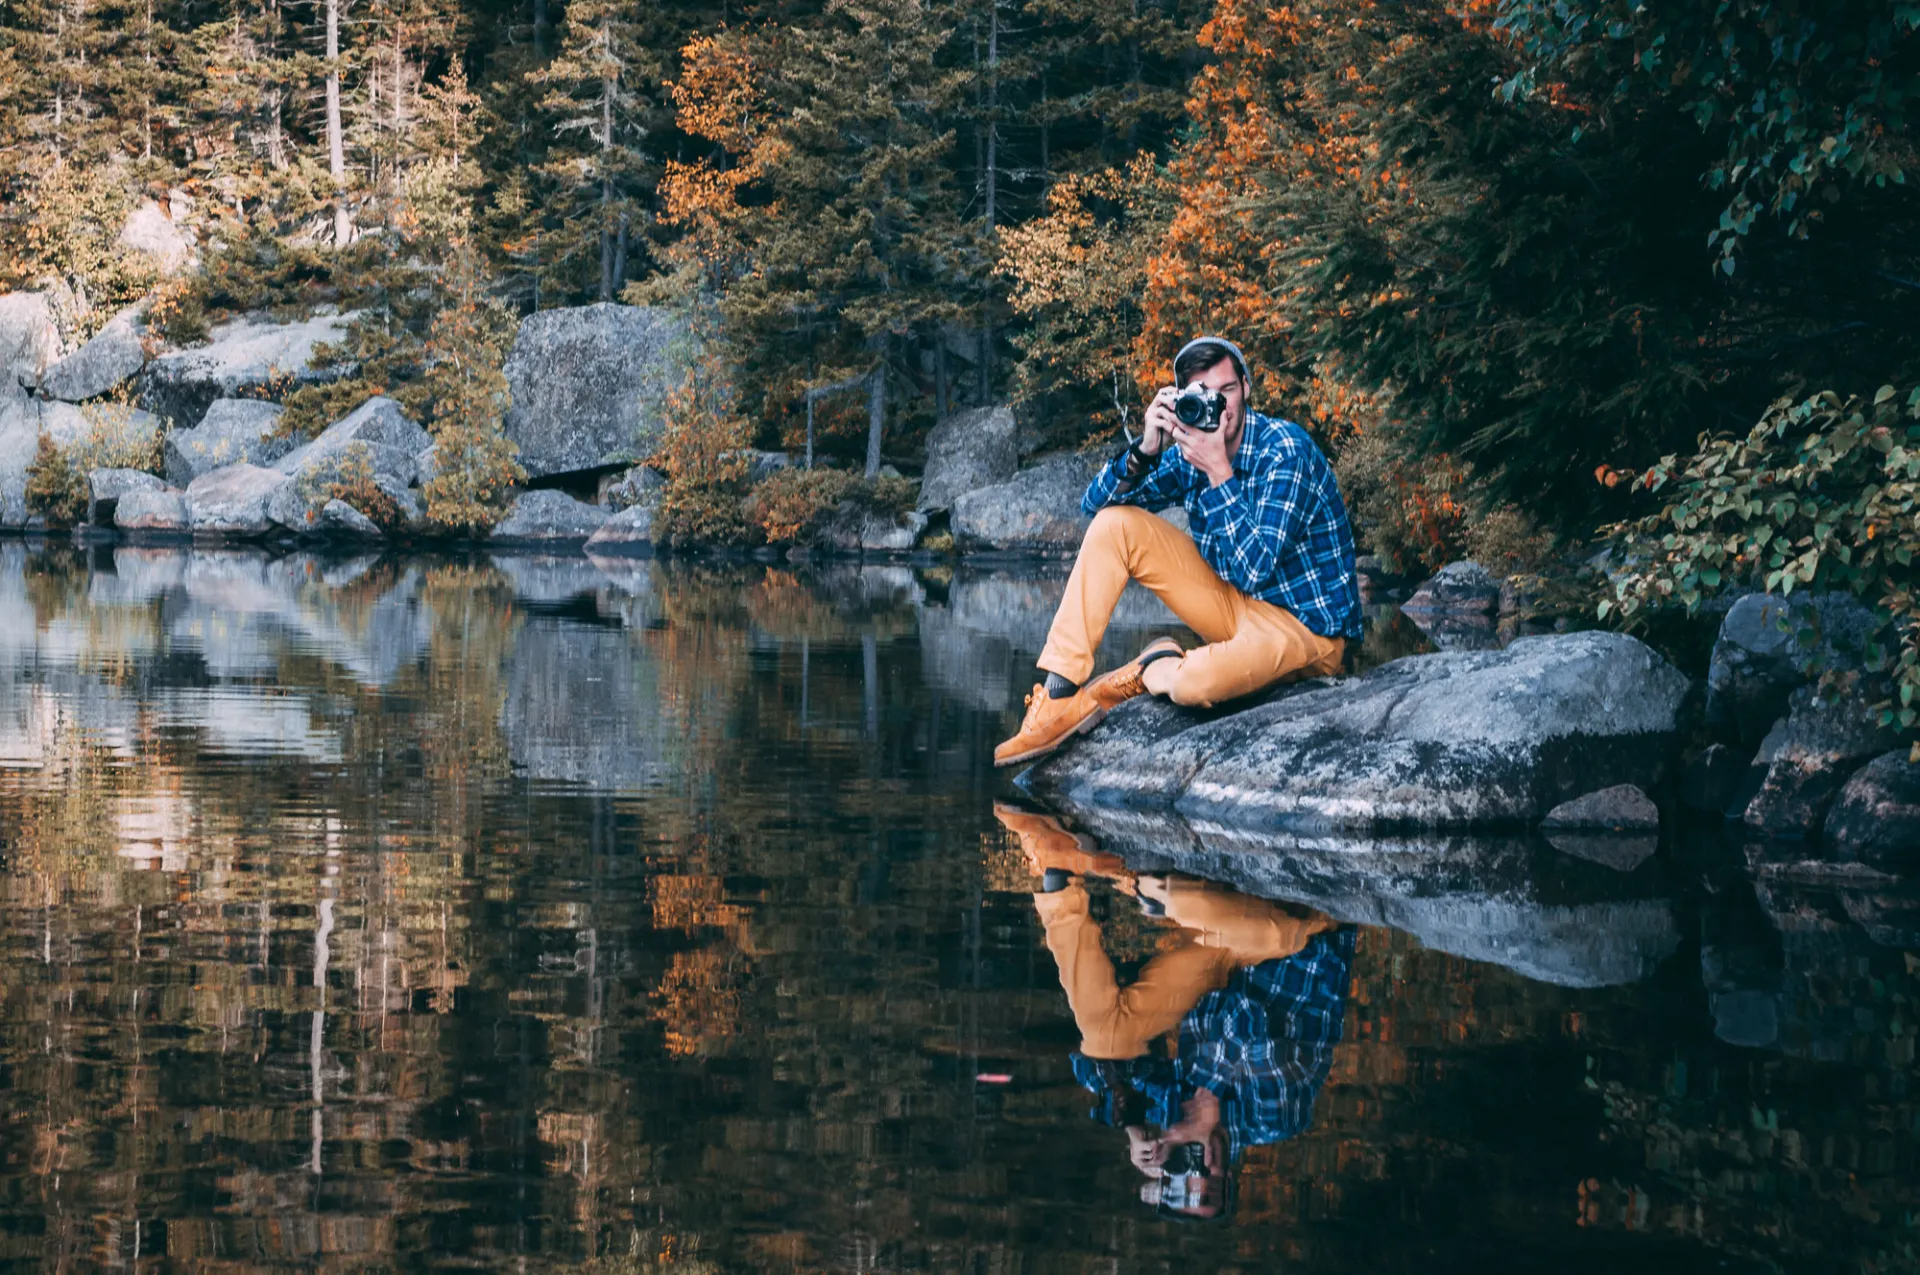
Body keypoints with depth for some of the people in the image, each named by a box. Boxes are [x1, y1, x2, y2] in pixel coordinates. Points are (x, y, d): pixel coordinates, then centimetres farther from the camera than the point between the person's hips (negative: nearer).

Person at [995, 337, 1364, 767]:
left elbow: (1255, 569, -29)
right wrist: (1144, 451, -20)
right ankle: (1060, 696, -7)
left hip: (1305, 624, -7)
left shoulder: (1286, 449, -20)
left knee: (1194, 684, -37)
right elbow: (1095, 503, -2)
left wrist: (1218, 471, -30)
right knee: (1115, 523, -5)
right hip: (1236, 605, 7)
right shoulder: (1191, 450, 0)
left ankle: (1153, 672, 3)